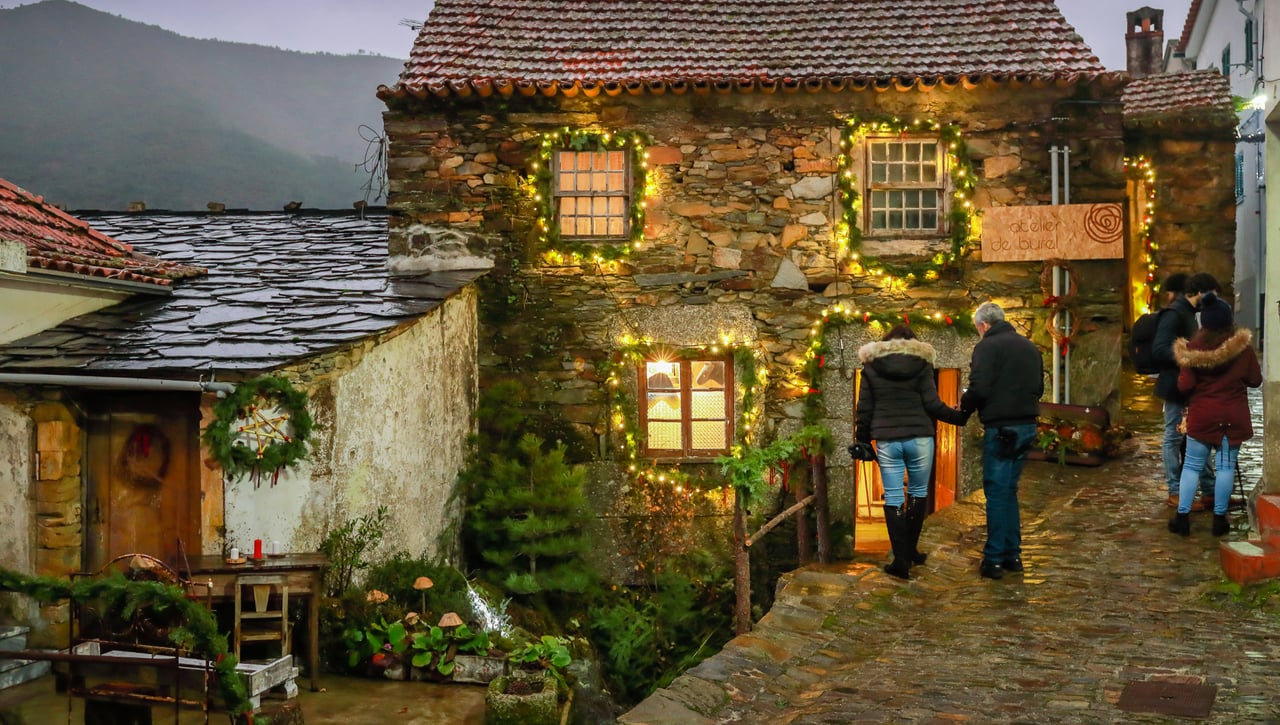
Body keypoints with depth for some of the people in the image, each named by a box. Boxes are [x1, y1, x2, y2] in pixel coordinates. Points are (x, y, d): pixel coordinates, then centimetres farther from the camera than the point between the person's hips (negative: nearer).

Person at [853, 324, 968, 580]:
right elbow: (932, 404, -5)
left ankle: (901, 558, 0)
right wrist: (960, 417, 8)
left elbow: (864, 409, 5)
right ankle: (910, 549, 23)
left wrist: (862, 440, 14)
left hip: (886, 440, 1)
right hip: (919, 438, 0)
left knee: (893, 497, 3)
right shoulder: (921, 363, 1)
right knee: (918, 492, 16)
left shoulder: (871, 366, 6)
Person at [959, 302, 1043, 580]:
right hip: (1027, 426, 7)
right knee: (1009, 490, 17)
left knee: (997, 492, -2)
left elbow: (979, 390, -18)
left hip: (1001, 429, -7)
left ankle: (994, 559, 0)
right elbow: (1039, 387, 18)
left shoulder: (987, 346, -11)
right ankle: (1013, 554, 20)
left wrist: (964, 405, 0)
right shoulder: (1029, 346, 14)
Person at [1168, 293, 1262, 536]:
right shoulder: (1243, 346, -7)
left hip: (1201, 416, 0)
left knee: (1192, 465, 8)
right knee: (1225, 466, 6)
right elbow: (1255, 380, 0)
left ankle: (1182, 517, 8)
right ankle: (1220, 518, 9)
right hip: (1233, 417, 0)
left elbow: (1184, 386, -10)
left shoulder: (1193, 348, -9)